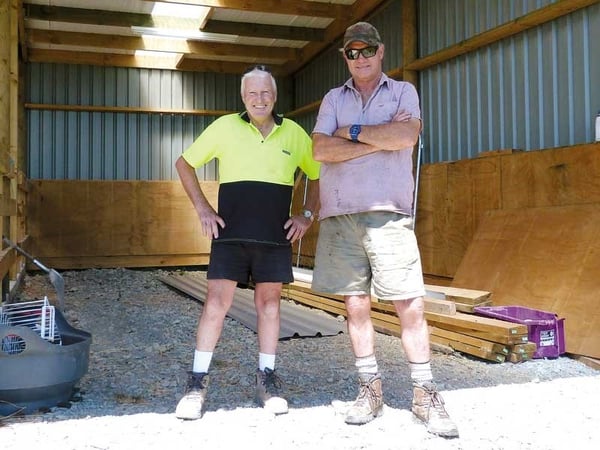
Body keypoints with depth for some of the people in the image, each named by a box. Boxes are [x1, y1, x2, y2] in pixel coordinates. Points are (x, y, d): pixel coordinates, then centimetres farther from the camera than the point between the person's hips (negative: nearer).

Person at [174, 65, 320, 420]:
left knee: (269, 301, 7)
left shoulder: (295, 133, 5)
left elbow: (319, 175, 17)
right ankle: (198, 382, 6)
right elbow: (184, 164, 9)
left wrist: (308, 216, 5)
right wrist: (202, 208, 1)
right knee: (216, 301, -4)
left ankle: (267, 379, 19)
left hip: (275, 236, 2)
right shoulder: (224, 127, 0)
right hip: (230, 233, -1)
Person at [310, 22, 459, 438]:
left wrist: (353, 131, -2)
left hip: (388, 213, -2)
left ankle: (425, 395, 8)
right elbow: (321, 150, -1)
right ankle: (371, 390, 17)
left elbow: (407, 135, -10)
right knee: (356, 304, 5)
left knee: (411, 305, -5)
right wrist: (381, 140, -6)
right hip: (339, 216, 3)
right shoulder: (333, 99, 16)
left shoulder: (403, 91, 11)